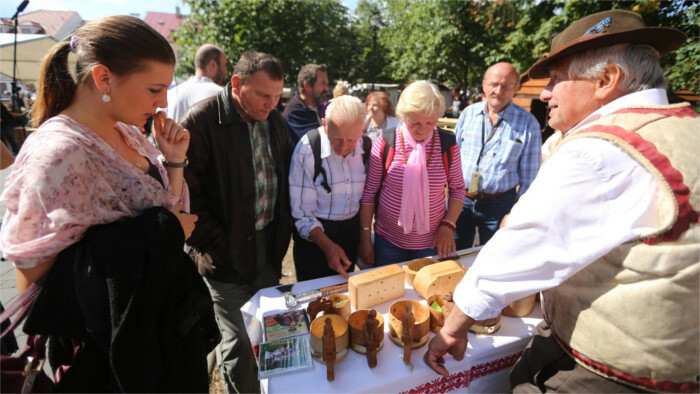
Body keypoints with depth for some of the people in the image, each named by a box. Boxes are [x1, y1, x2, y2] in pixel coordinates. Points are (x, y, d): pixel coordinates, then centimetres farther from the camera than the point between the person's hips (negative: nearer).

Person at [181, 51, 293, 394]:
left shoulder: (275, 122, 7)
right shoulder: (202, 120, -14)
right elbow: (187, 195, -15)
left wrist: (283, 234, 7)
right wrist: (218, 245, -15)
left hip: (270, 249, 6)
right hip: (228, 257, -6)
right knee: (238, 344, 7)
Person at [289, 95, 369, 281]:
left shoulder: (365, 147, -7)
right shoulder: (307, 150, -22)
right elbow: (302, 214, -18)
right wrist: (327, 245, -26)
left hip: (352, 230, 4)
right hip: (315, 233, -4)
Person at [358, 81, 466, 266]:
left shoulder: (447, 144, -8)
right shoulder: (385, 142, -11)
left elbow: (457, 188, 4)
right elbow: (369, 192, -5)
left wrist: (448, 225, -8)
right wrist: (365, 237, -3)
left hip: (431, 242, 1)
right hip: (388, 240, 0)